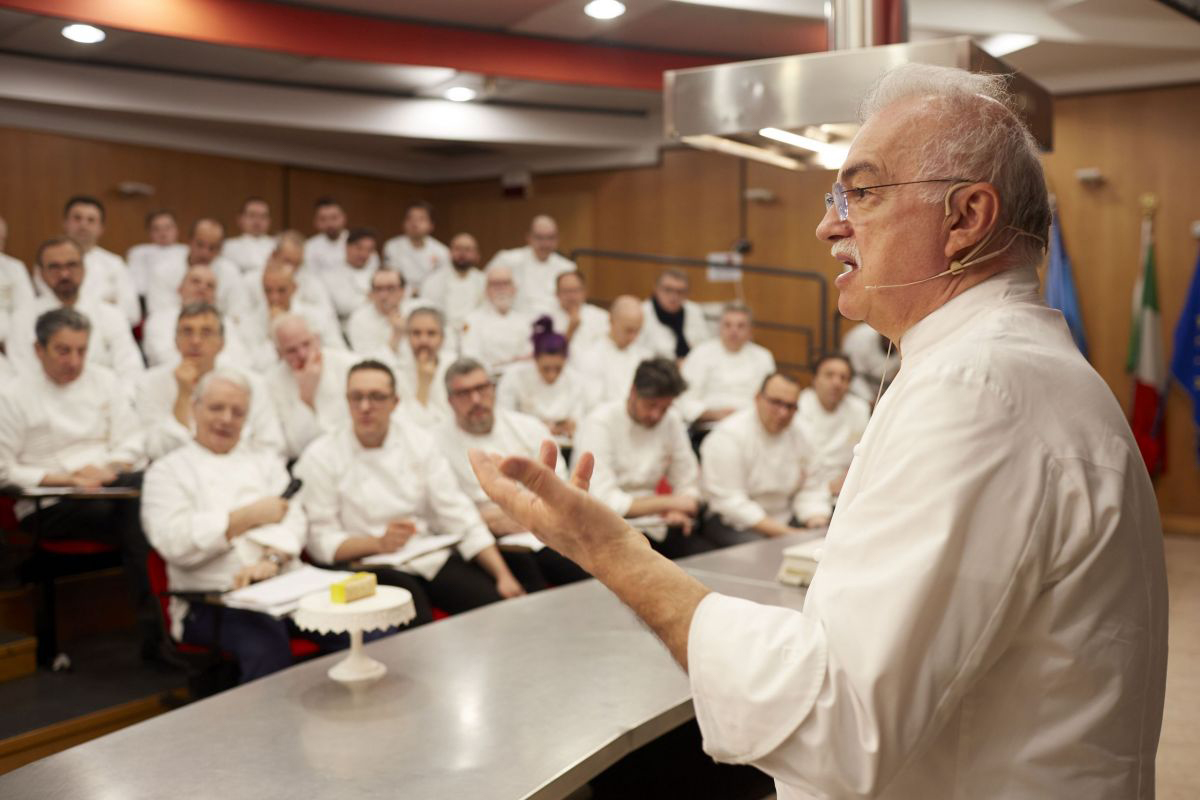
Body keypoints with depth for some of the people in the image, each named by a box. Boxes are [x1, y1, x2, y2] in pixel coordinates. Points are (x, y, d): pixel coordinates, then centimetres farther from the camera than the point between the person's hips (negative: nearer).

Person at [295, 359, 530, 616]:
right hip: (371, 567, -3)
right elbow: (321, 541, -3)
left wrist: (503, 575, -4)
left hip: (432, 558, 4)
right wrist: (378, 543, -21)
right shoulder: (320, 457, 0)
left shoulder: (417, 441, 8)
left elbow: (457, 514, 5)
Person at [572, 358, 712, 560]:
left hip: (650, 525, 6)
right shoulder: (599, 423, -14)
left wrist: (680, 512, -15)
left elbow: (688, 484, 8)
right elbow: (603, 501, -22)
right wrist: (667, 502, -20)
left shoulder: (672, 420, 4)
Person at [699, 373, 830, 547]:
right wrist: (781, 532, -24)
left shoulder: (797, 434, 7)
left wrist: (817, 521, -10)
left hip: (785, 521, 7)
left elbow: (811, 488, 11)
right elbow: (729, 501, -21)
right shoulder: (728, 435, -15)